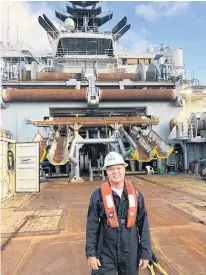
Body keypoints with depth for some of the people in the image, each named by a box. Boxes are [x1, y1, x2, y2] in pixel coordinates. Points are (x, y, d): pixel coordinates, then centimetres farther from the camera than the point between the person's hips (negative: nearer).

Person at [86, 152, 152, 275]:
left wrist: (146, 253, 0)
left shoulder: (136, 195, -5)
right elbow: (92, 226, -5)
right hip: (105, 253, -1)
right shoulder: (98, 195, -11)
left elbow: (144, 226, -1)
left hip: (131, 253, 2)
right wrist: (91, 253, -4)